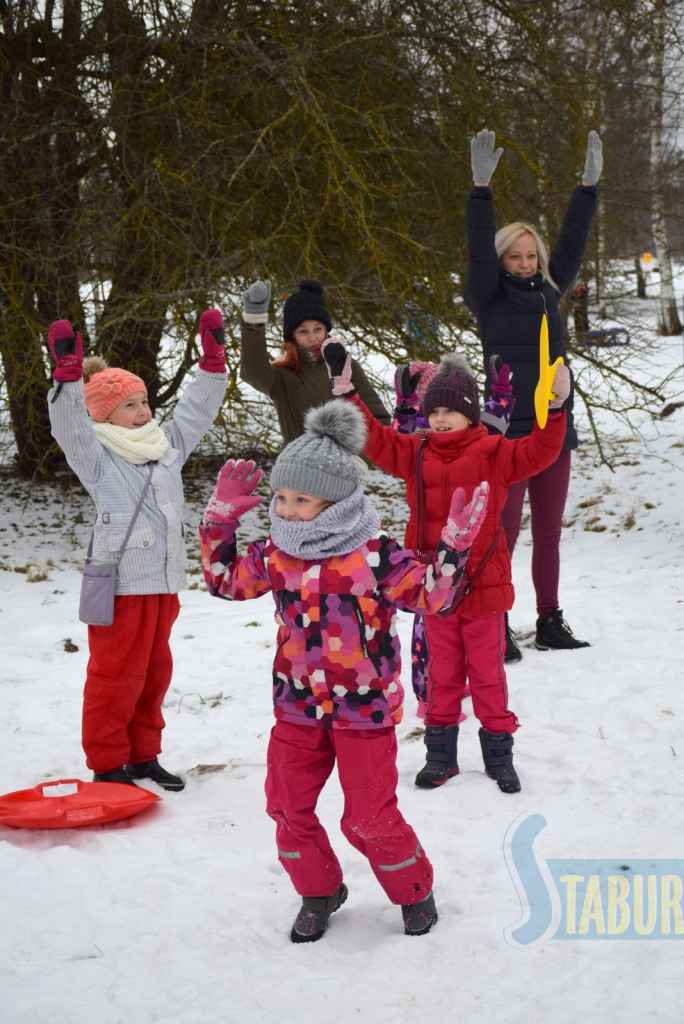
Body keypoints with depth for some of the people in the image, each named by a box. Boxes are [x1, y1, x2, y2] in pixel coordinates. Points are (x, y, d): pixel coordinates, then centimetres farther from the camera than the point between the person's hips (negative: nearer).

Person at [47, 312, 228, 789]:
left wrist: (213, 357, 12)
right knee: (116, 676, -1)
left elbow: (196, 410, 18)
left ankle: (143, 755, 28)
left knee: (155, 670, 15)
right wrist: (69, 373, -34)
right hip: (120, 584, -7)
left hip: (164, 581, 7)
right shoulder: (97, 455, -6)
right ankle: (107, 764, 11)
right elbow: (69, 426, -22)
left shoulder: (167, 446, 13)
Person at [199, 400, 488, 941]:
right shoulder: (276, 554, -1)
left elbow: (432, 594, -15)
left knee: (370, 817, 1)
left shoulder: (375, 554, -16)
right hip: (297, 707, 5)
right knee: (288, 806, 10)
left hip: (364, 709, -5)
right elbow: (226, 580, 13)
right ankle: (319, 893, 34)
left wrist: (454, 543, -26)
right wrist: (220, 516, 5)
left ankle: (414, 890, 28)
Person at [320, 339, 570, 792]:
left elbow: (537, 452, -15)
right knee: (442, 670, 13)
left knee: (487, 670, 8)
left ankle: (499, 751, 21)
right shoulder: (415, 453, 3)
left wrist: (554, 408, -29)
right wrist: (345, 389, -7)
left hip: (483, 583, -2)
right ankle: (440, 751, 24)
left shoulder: (493, 454, -5)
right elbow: (372, 437, 1)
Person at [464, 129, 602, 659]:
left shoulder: (549, 291, 12)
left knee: (549, 535, 13)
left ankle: (550, 623, 22)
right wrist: (482, 188, -22)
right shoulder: (490, 298, -2)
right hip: (508, 434, -5)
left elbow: (572, 242, 13)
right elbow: (480, 250, -14)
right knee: (503, 534, -4)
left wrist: (589, 184, 9)